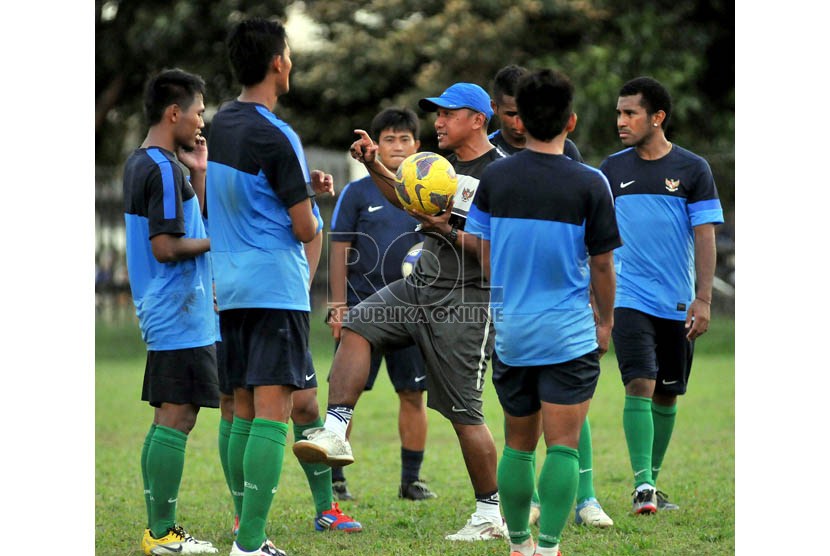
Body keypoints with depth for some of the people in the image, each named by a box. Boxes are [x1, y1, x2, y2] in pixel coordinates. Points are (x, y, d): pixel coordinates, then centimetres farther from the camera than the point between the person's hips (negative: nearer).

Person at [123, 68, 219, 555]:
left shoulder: (141, 163, 15)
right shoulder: (164, 170, -16)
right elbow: (166, 247, -21)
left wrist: (198, 171, 12)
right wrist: (221, 240, -10)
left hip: (161, 314, 10)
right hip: (181, 316, -10)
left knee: (168, 418, 12)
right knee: (178, 418, -7)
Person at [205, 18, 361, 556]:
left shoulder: (221, 125, 9)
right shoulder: (276, 137, -16)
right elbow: (306, 229, -12)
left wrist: (303, 185, 14)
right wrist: (314, 209, 9)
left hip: (230, 286, 8)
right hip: (276, 288, -8)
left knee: (244, 410, 13)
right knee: (273, 413, -9)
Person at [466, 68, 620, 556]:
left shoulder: (494, 178, 0)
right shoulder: (590, 184, -9)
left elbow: (485, 257, 9)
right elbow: (602, 265, -2)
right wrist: (606, 321, 14)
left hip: (510, 333, 4)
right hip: (569, 334, -3)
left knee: (519, 445, 15)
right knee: (563, 446, -3)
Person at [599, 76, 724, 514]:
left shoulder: (692, 169, -1)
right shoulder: (612, 169, 4)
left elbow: (705, 236, -2)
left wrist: (702, 300, -10)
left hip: (677, 305, 1)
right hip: (630, 298, -1)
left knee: (667, 396, 9)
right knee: (640, 385, -15)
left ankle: (652, 482, 23)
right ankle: (642, 485, -17)